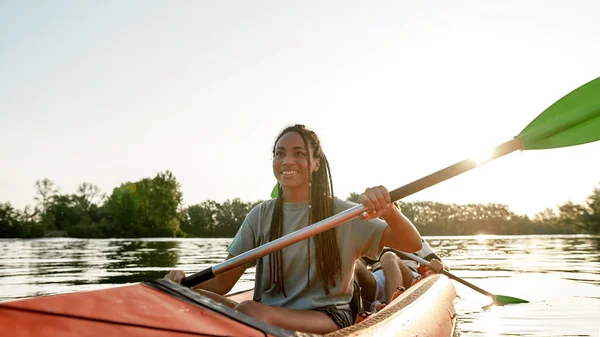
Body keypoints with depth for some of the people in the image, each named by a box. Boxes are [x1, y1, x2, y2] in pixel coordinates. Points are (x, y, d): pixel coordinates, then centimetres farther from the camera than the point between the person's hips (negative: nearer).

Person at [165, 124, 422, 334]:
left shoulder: (339, 213, 0)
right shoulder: (260, 216, 8)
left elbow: (412, 245, -8)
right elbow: (223, 282, 3)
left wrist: (387, 210, -29)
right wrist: (185, 280, -19)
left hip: (328, 318, -3)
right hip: (266, 316, 3)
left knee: (250, 311, -34)